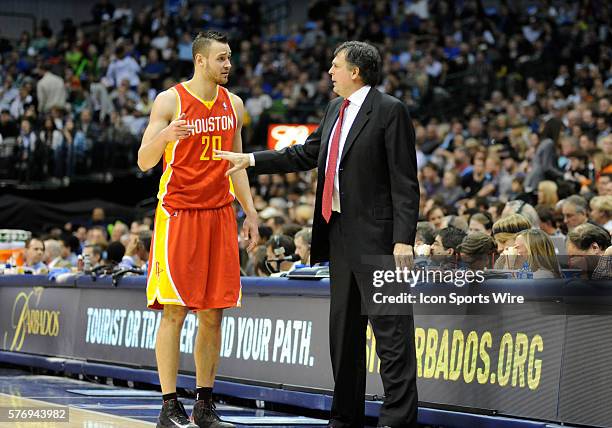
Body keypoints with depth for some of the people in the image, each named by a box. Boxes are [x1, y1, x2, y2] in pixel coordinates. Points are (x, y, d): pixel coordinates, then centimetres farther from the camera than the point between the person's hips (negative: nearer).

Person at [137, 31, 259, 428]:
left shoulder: (233, 104, 10)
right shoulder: (170, 100, -6)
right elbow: (144, 161, -9)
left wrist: (250, 211, 12)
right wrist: (164, 135, -30)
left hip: (219, 214, 5)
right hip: (178, 213, -5)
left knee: (214, 312, 5)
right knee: (174, 310, -6)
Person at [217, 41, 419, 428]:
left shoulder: (389, 111, -9)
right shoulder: (335, 111, 16)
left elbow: (405, 182, -14)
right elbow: (306, 155, 25)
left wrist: (404, 239, -20)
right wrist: (250, 160, 22)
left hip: (377, 236, -9)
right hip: (340, 233, 9)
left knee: (390, 328, -9)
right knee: (343, 329, 14)